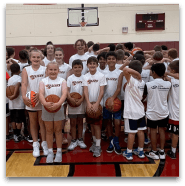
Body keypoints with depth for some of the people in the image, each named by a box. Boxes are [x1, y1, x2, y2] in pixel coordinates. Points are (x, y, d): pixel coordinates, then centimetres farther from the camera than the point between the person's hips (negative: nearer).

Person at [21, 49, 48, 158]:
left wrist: (39, 94, -26)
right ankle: (35, 145, 19)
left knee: (42, 121, 5)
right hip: (30, 100, 1)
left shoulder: (45, 69, 1)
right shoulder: (26, 70, 3)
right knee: (33, 122, 9)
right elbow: (24, 84, -8)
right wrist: (24, 97, -24)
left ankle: (44, 144, 17)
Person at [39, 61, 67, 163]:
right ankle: (50, 152, 21)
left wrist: (58, 103, -32)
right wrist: (45, 103, -33)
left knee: (58, 130, 9)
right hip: (46, 108, 1)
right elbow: (41, 93, -13)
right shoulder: (43, 81, 0)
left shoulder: (62, 81, -2)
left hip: (58, 108, -1)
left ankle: (59, 152, 21)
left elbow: (64, 93, -15)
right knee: (49, 130, 10)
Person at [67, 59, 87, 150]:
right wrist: (70, 98, -24)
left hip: (81, 103, 1)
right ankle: (73, 140, 17)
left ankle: (80, 139, 25)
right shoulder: (70, 78, 1)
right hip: (72, 103, 0)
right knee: (73, 122, 6)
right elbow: (67, 89, -6)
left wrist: (81, 100, -19)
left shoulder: (84, 78, 0)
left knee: (80, 121, 12)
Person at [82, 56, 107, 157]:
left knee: (97, 125, -4)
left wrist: (96, 104, -18)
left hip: (98, 104, -3)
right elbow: (85, 91, -4)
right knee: (91, 124, 14)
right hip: (89, 104, 4)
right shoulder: (85, 77, 3)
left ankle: (98, 147, 5)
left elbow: (102, 91, -9)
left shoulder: (101, 76, -5)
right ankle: (94, 142, 30)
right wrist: (88, 103, -18)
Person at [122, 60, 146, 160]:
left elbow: (125, 69, -35)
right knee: (140, 131, 14)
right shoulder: (142, 82, 3)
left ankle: (128, 153, 15)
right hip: (140, 111, 7)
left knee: (131, 132, 2)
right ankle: (140, 151, 27)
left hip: (131, 112, -7)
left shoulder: (132, 80, -19)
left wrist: (136, 73, -24)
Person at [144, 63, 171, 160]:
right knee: (162, 130, 14)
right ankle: (162, 152, 22)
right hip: (164, 112, 3)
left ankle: (154, 152, 19)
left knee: (153, 131, 9)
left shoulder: (148, 84, -17)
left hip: (152, 112, -3)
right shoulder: (168, 84, -8)